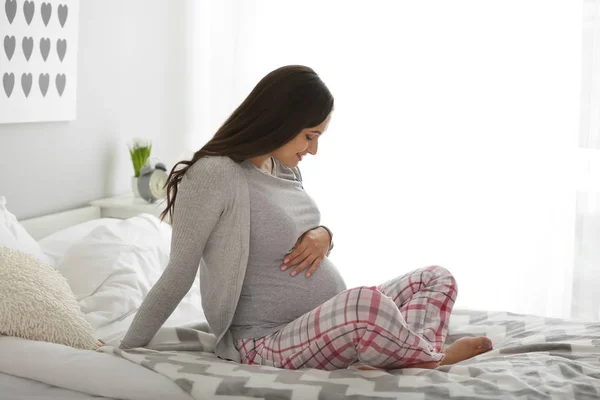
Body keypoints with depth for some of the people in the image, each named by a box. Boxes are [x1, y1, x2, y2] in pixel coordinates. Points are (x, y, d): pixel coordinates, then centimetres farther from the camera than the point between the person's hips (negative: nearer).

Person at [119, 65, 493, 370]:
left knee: (437, 278, 4)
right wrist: (127, 350, -9)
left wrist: (323, 235, -2)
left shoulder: (285, 169, 10)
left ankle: (413, 364, -23)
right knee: (369, 303, -37)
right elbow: (179, 275, -13)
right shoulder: (214, 174, -17)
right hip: (269, 343, -10)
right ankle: (434, 359, -7)